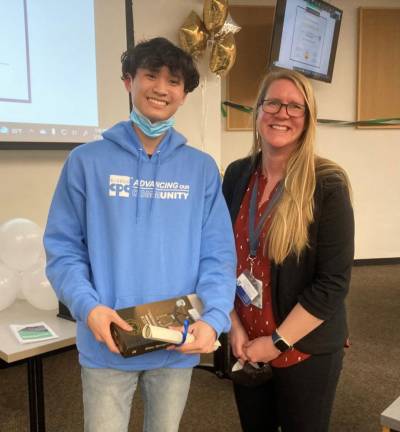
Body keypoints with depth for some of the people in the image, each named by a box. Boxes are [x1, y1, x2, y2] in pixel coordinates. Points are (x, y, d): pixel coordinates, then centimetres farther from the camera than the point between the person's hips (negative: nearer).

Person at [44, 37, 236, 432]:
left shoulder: (202, 168, 1)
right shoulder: (87, 161, -4)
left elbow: (218, 255, -3)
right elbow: (63, 248, -4)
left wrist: (213, 318, -18)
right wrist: (87, 307, -19)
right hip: (106, 345, -1)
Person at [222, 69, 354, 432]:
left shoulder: (327, 186, -15)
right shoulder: (237, 175, -2)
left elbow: (334, 282, -16)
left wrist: (278, 342, -14)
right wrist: (235, 327, -4)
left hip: (306, 351, -4)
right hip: (245, 346, 4)